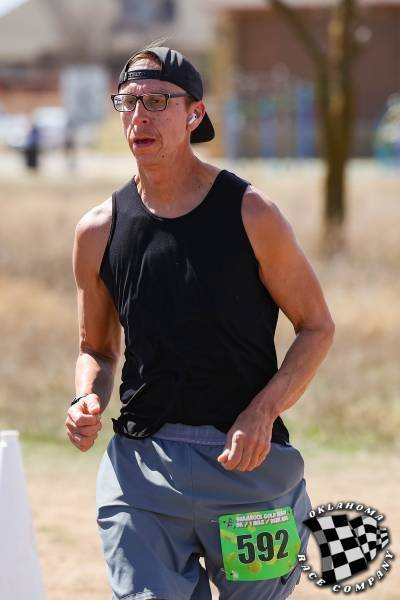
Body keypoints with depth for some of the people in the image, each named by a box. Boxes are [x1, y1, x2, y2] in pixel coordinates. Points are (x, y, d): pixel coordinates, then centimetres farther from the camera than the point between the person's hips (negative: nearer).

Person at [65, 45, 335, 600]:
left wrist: (261, 412, -13)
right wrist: (88, 403, -5)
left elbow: (317, 327, 2)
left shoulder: (250, 213, -3)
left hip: (244, 456, -2)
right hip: (141, 463, 2)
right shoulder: (99, 231, 5)